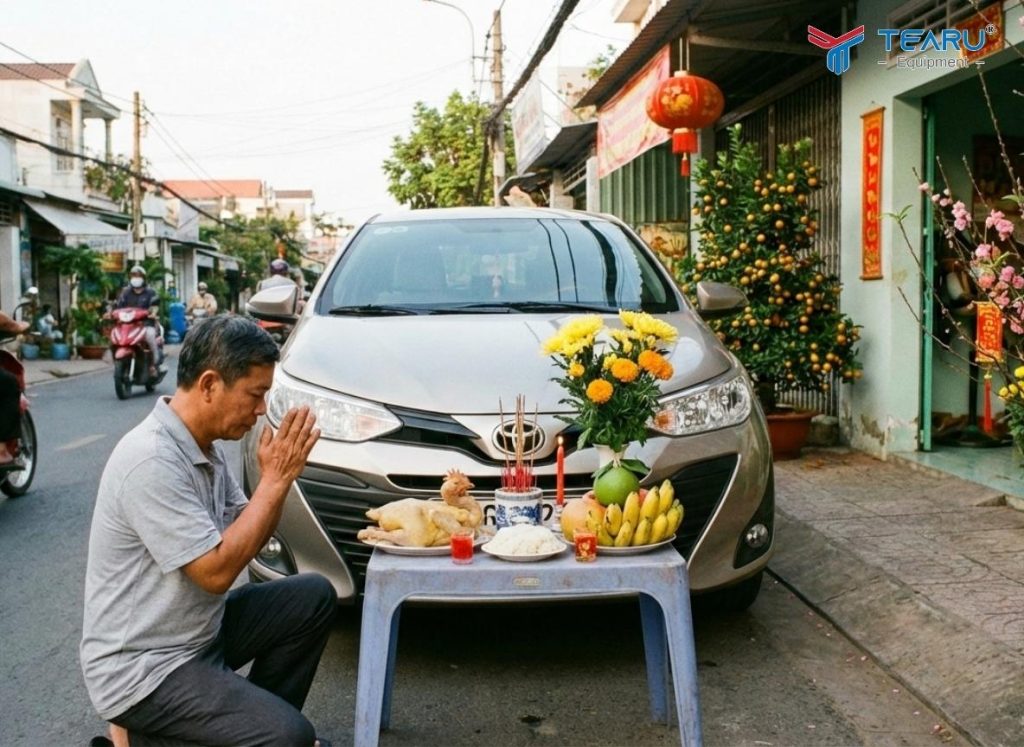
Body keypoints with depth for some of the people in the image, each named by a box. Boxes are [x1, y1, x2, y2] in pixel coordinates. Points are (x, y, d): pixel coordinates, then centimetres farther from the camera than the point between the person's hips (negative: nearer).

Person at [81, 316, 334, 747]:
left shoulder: (205, 447, 4)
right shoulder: (152, 461, -26)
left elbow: (244, 539, 9)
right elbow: (217, 571, -25)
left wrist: (277, 476, -7)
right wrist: (276, 479, -21)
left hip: (199, 631, 9)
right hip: (143, 668, -9)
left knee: (314, 596, 6)